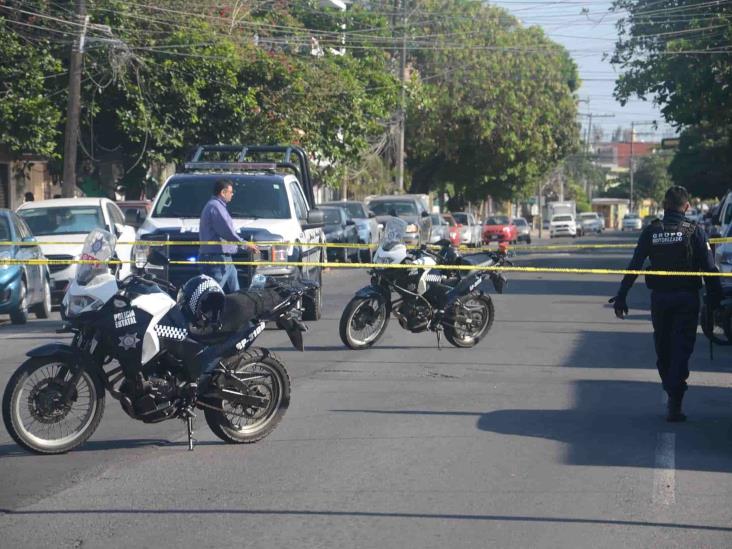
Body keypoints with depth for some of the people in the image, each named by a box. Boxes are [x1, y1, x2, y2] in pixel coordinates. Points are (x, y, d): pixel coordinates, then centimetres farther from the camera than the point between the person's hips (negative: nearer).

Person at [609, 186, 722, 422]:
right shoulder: (694, 231, -6)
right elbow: (709, 269, -8)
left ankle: (671, 392, 27)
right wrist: (715, 298, 0)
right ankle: (674, 403, -11)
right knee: (681, 349, -2)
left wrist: (621, 296, 2)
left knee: (663, 348, 17)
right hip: (687, 297, -2)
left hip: (659, 297, 2)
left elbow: (634, 267, -1)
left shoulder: (651, 231, 0)